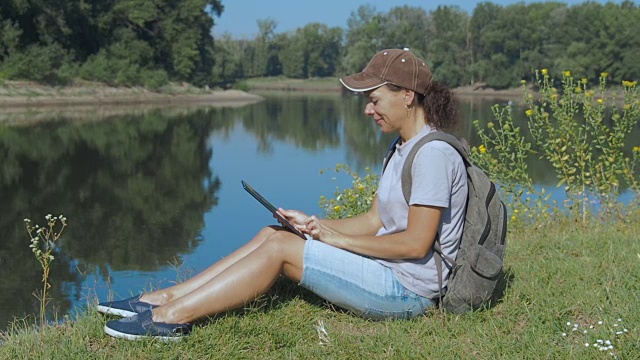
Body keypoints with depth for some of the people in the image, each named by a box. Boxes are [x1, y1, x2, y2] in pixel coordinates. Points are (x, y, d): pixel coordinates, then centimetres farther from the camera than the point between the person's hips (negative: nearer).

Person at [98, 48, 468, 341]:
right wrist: (313, 224, 3)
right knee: (272, 234, -1)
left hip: (406, 290, -9)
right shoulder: (404, 150, 14)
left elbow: (416, 243, -22)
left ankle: (171, 317, -14)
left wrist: (338, 239, -14)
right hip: (386, 274, 9)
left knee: (279, 247, -16)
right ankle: (164, 300, -3)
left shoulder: (434, 154, -18)